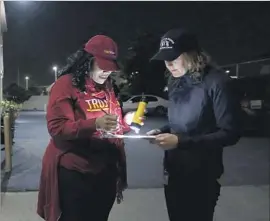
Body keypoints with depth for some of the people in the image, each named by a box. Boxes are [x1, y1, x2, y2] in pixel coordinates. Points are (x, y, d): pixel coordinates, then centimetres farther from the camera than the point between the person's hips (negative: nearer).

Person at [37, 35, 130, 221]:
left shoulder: (107, 86, 11)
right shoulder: (66, 84, -11)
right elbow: (56, 128, -20)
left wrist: (126, 120, 3)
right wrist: (95, 124, -32)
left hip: (106, 170, 7)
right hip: (74, 173, -7)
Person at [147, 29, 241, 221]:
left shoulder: (215, 82, -16)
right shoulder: (175, 83, 5)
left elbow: (230, 133, -19)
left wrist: (181, 141, -23)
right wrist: (162, 132, -6)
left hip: (201, 176, -6)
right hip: (173, 171, 6)